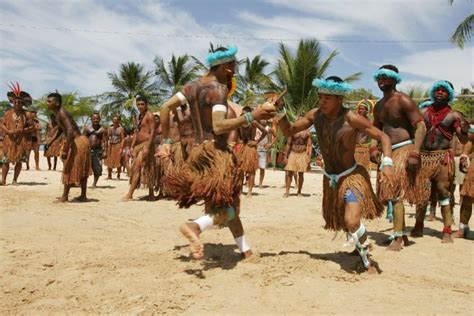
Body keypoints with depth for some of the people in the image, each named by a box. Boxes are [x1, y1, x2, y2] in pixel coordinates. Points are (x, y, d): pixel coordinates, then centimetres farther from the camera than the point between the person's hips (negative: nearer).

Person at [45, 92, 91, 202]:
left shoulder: (62, 113, -18)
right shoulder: (57, 114, 13)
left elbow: (70, 130, -31)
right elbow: (60, 129, 29)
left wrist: (65, 149, -32)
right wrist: (51, 141, 19)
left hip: (77, 143, -10)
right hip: (80, 141, 10)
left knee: (69, 169, 0)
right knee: (81, 170, 15)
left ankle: (65, 196, 9)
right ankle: (83, 196, 23)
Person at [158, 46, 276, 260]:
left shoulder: (193, 86, 11)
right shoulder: (218, 89, -13)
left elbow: (165, 107, 10)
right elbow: (218, 127, -25)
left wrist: (166, 141, 12)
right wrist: (252, 116, -24)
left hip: (199, 152, 9)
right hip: (216, 153, -9)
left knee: (227, 203, 17)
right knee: (229, 208, -8)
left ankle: (246, 251, 23)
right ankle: (195, 226, -34)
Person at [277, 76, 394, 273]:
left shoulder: (352, 119, -21)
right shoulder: (315, 115, -8)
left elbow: (383, 137, -14)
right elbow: (288, 132, 0)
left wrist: (387, 162, -30)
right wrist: (280, 111, -16)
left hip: (351, 176, -5)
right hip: (329, 179, 6)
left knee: (352, 221, -25)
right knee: (337, 222, 20)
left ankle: (367, 259, 2)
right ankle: (360, 245, 51)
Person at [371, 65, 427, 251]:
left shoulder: (403, 101, -10)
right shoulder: (379, 106, 14)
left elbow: (421, 126, -15)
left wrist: (415, 154, -23)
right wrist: (374, 148, 2)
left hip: (404, 150, -8)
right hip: (387, 152, 8)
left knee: (396, 193, -14)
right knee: (389, 194, 11)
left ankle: (397, 238, -11)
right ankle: (402, 234, 24)